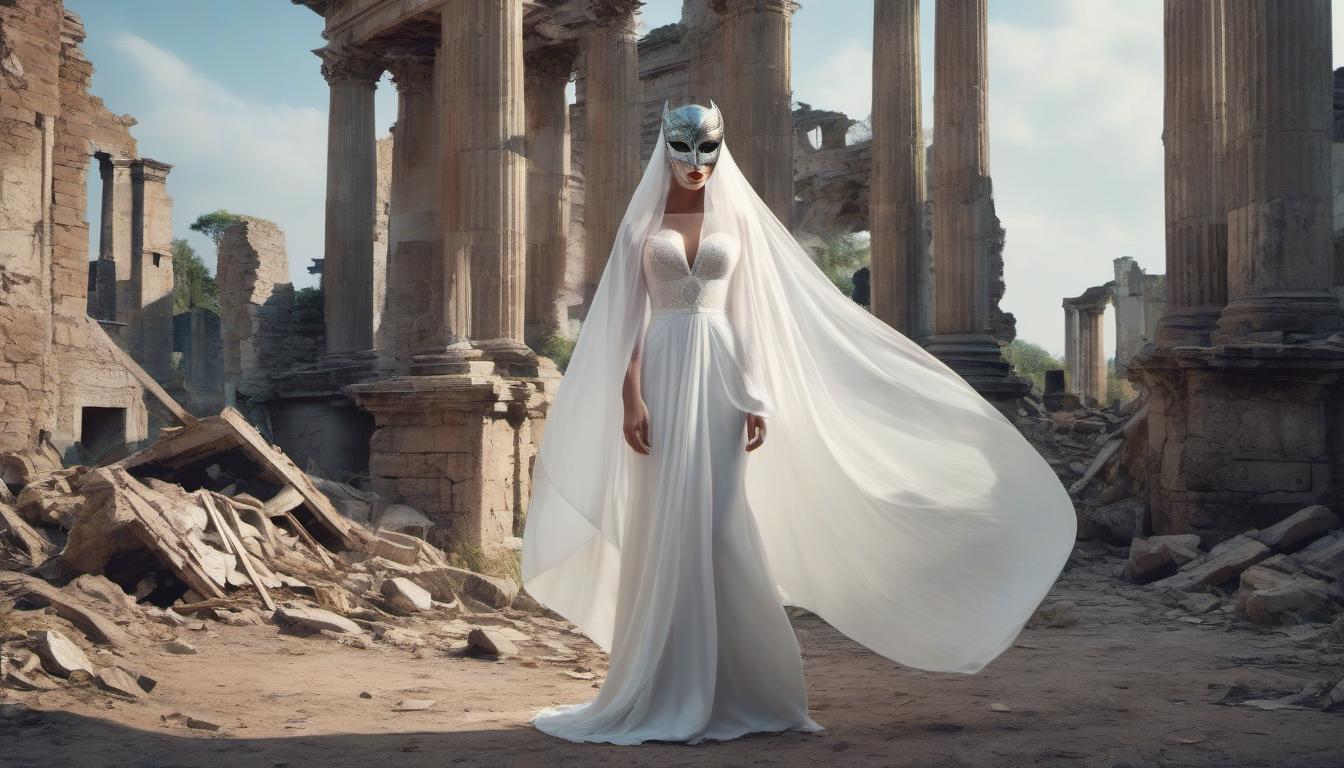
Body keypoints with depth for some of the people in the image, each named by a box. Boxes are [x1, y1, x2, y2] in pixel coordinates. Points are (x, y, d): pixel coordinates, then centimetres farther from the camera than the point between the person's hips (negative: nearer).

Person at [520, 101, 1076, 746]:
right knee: (664, 534, -2)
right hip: (662, 378, 0)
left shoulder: (739, 217, 9)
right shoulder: (642, 220, 8)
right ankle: (664, 694, 6)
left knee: (721, 532, -1)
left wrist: (756, 398, -3)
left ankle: (730, 691, 8)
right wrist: (630, 397, -9)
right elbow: (629, 316, 2)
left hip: (719, 379, 0)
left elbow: (752, 314, 5)